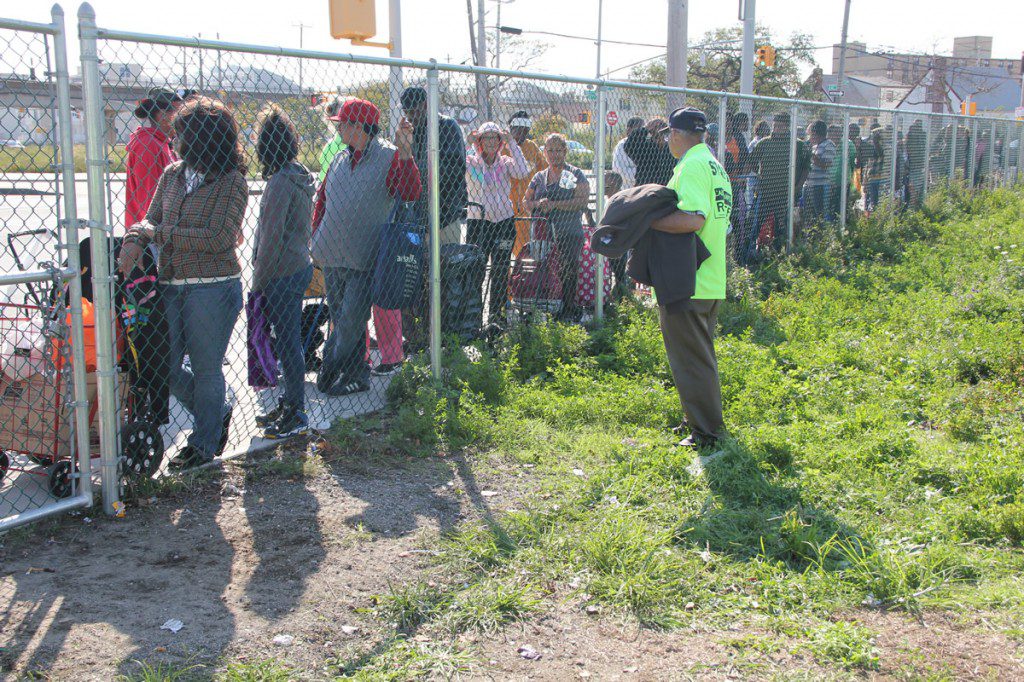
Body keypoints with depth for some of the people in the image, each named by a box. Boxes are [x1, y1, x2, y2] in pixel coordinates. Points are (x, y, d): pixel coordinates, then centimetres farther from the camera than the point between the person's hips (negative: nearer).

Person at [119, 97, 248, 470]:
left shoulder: (231, 181, -10)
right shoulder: (171, 175, 9)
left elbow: (218, 238, -17)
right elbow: (152, 220, 8)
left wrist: (161, 233, -15)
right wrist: (136, 238, -15)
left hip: (213, 288, -7)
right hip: (171, 285, 7)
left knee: (206, 369, 7)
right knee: (164, 367, 10)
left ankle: (204, 444, 25)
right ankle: (216, 415, 34)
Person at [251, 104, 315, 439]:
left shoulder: (280, 181, -18)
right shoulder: (299, 175, 10)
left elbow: (271, 236, -19)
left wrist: (258, 280, -11)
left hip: (282, 274, -9)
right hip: (299, 266, 9)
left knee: (287, 343, -2)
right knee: (288, 342, 17)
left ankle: (296, 415, 6)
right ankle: (290, 403, 27)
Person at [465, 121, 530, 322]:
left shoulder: (505, 162, 8)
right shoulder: (470, 162, 2)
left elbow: (523, 172, -11)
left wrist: (512, 144, -9)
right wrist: (466, 143, -18)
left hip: (504, 221, 2)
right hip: (477, 222, -2)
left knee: (500, 271, 6)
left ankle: (497, 313, 15)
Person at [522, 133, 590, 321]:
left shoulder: (575, 174, 4)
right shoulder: (539, 177, 19)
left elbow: (583, 200, -8)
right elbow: (526, 201, 20)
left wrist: (554, 204, -14)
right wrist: (538, 204, -3)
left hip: (568, 236, -4)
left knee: (567, 276, -10)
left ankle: (567, 313, -4)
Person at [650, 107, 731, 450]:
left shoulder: (692, 165, -15)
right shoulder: (715, 165, 16)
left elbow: (693, 218, -29)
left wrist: (648, 221, -19)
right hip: (712, 280, 10)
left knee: (691, 359, -2)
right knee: (702, 355, 20)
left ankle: (705, 432, 4)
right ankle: (709, 424, 32)